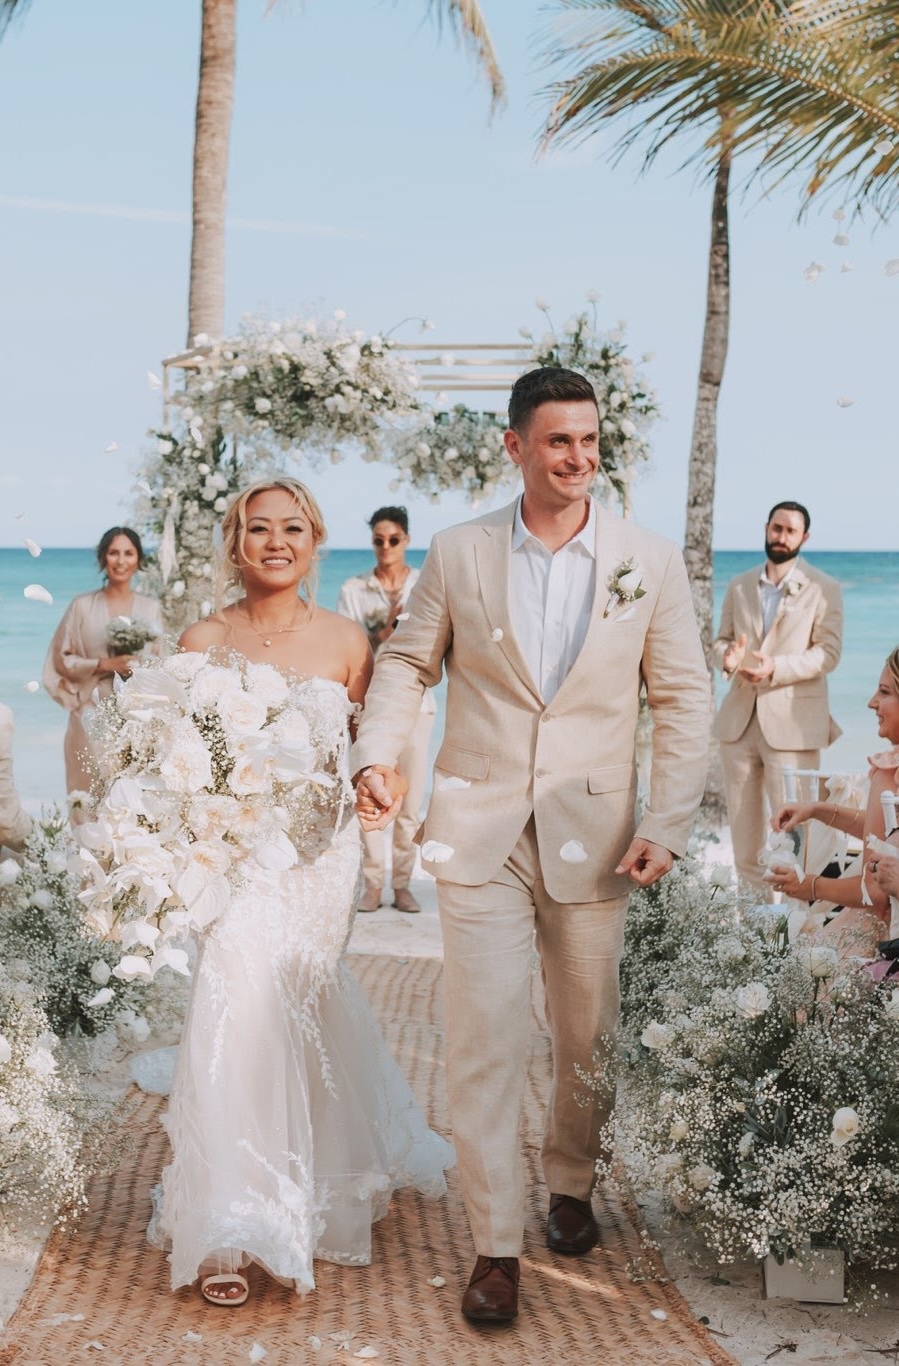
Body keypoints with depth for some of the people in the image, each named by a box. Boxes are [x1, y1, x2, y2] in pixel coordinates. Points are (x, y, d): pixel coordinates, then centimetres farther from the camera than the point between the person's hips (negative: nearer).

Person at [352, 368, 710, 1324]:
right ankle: (495, 1244, 7)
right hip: (479, 833, -1)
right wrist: (375, 753, -8)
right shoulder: (457, 555, 1)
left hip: (595, 839, 1)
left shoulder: (650, 563, 0)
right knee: (484, 1037, -3)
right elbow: (408, 662, 9)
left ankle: (571, 1185, 38)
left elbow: (683, 701, 2)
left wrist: (668, 826, -7)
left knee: (589, 1037, 13)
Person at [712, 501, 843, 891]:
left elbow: (828, 652, -6)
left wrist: (776, 667, -21)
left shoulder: (823, 589, 1)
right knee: (742, 822, 9)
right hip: (739, 719, 5)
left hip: (791, 723, -4)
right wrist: (728, 656, -10)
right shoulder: (738, 586, 14)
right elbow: (721, 639, 15)